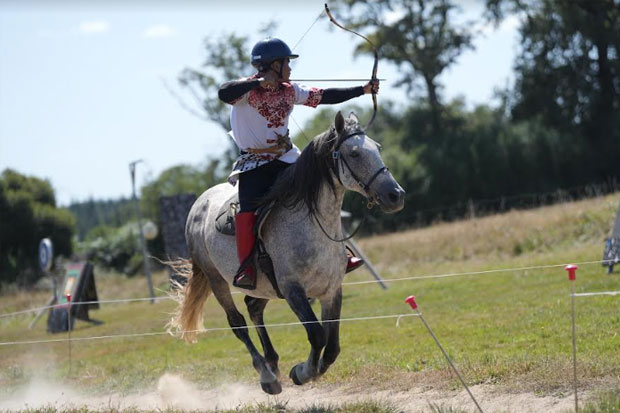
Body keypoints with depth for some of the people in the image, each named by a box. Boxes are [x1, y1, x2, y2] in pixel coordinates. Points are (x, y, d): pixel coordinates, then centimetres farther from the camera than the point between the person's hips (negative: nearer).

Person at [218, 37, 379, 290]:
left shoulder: (289, 91, 6)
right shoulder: (247, 90, -13)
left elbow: (325, 97, 10)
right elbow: (224, 93, -34)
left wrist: (363, 90, 8)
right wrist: (258, 83, -35)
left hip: (286, 159, 6)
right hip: (253, 162, -6)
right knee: (249, 207, -25)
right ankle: (246, 267, -21)